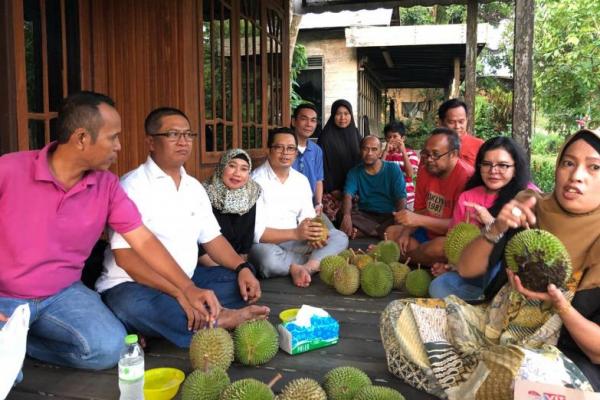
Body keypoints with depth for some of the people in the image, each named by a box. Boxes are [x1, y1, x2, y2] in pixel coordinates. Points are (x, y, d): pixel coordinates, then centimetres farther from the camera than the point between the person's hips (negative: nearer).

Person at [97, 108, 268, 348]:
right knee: (131, 305, -38)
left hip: (185, 280, 7)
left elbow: (212, 238, 12)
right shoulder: (132, 186, -13)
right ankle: (219, 320, -24)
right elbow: (125, 257, -20)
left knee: (241, 282, -6)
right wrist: (179, 292, -28)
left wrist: (243, 268, -7)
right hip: (133, 285, -6)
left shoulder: (194, 187, 9)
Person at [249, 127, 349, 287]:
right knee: (269, 257, -40)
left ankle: (305, 267, -29)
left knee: (339, 238, -6)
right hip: (264, 243, -6)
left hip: (294, 241, 7)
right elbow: (255, 232, -20)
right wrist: (295, 233, -29)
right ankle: (315, 263, -14)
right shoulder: (256, 181, -13)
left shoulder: (302, 180, 8)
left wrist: (313, 234, -17)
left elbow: (307, 218, 7)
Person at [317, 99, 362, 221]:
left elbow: (360, 161, 13)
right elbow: (323, 164, -8)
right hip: (333, 191, -4)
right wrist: (332, 190, -12)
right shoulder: (326, 137, -6)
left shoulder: (355, 134, 9)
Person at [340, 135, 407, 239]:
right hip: (365, 216, 2)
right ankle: (385, 231, -24)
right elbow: (348, 195, -12)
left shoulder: (393, 169, 1)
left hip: (389, 216, -1)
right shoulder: (354, 172, 5)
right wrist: (346, 216, -35)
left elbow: (401, 198, -7)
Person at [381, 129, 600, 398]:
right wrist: (496, 229, -20)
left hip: (570, 360, -4)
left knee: (518, 369, -39)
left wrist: (560, 305, -29)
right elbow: (466, 269, -4)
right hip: (498, 328, 4)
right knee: (400, 314, -7)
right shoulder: (531, 212, -3)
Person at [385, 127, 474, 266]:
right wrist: (406, 232, -11)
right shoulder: (425, 171, 0)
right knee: (390, 232, 6)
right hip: (428, 232, 8)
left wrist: (419, 220, -32)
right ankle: (430, 262, -7)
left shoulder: (466, 177, -24)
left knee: (439, 247, -36)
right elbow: (420, 210, 7)